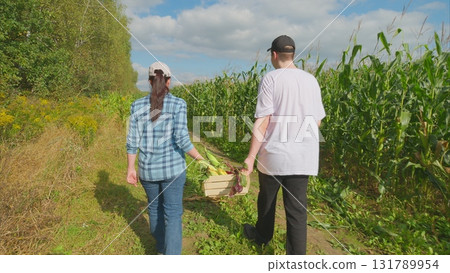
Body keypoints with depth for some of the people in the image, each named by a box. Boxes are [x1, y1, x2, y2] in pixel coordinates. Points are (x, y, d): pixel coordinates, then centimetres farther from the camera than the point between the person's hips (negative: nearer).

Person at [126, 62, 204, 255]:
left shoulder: (137, 105, -2)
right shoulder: (178, 104, -11)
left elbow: (132, 142, -1)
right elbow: (182, 139, -17)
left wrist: (131, 169, 9)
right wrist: (199, 157, -3)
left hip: (147, 169, 4)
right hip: (173, 168, -3)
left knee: (155, 208, 23)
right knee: (173, 213, 7)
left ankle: (161, 246, 45)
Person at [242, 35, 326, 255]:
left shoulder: (270, 79, -8)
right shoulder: (311, 80, 5)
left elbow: (263, 121, -15)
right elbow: (317, 121, 11)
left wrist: (251, 156, -14)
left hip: (274, 153, -3)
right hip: (303, 156, 3)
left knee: (267, 198, 20)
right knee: (297, 207, 8)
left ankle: (262, 236, 44)